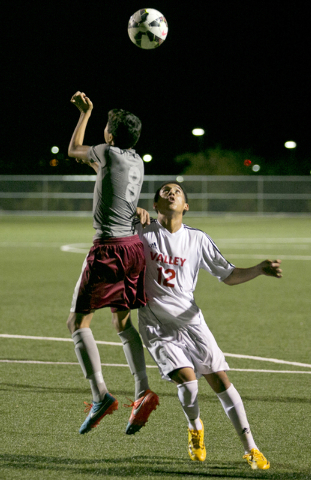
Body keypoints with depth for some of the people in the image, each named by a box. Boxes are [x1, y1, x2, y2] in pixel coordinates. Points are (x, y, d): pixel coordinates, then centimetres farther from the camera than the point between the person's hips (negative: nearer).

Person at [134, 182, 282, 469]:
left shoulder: (198, 239, 2)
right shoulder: (142, 233, -3)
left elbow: (229, 275, 7)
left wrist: (260, 270, -13)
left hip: (190, 321, 2)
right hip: (156, 325, -2)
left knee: (219, 379, -8)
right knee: (186, 378, -19)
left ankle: (250, 449, -2)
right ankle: (195, 429, 14)